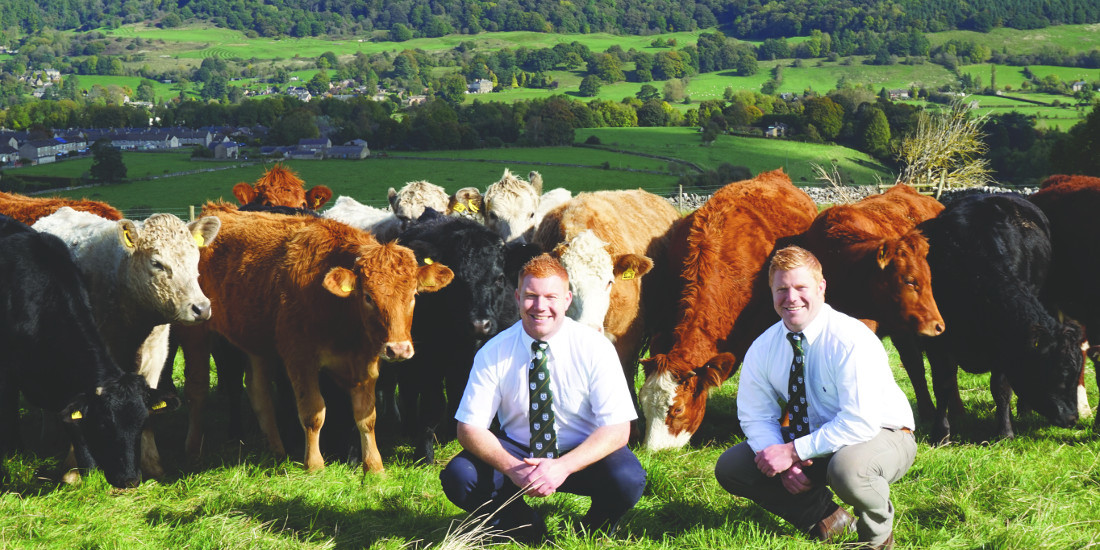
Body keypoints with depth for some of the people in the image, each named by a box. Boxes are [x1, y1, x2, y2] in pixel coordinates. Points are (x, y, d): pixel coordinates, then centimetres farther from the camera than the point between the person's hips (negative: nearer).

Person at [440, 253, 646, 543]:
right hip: (517, 451, 2)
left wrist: (563, 467, -35)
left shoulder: (594, 348, -15)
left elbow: (617, 429, -18)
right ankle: (531, 534, 2)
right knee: (459, 477, -26)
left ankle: (592, 536, 3)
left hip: (582, 455, -1)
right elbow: (469, 428, -11)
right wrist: (513, 469, -30)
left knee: (628, 480, -32)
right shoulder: (493, 353, -11)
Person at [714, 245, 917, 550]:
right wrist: (784, 464, -21)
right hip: (814, 437, 6)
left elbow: (860, 422, -32)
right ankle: (825, 518, 6)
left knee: (847, 467, -41)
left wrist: (793, 452, -32)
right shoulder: (763, 349, -7)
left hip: (879, 436, -6)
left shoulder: (851, 341, -26)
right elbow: (756, 416, -2)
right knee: (730, 468, -7)